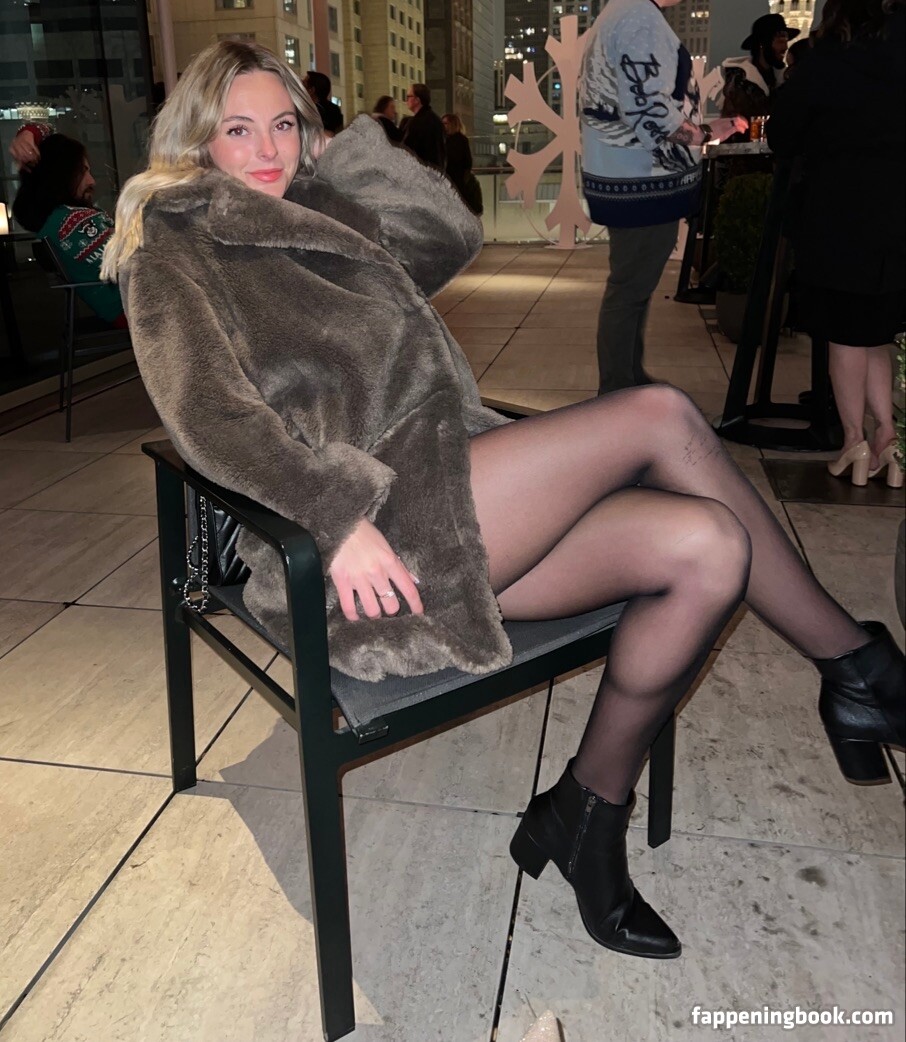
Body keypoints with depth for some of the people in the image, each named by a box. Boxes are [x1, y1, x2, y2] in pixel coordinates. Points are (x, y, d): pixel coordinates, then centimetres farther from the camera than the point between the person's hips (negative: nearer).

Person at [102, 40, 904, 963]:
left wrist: (339, 147, 20)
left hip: (436, 485, 8)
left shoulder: (319, 217, 27)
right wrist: (339, 515, -24)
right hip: (363, 546, -8)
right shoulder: (174, 247, 5)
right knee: (659, 413, -16)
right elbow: (206, 414, -12)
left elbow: (452, 236, 22)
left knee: (705, 547, -12)